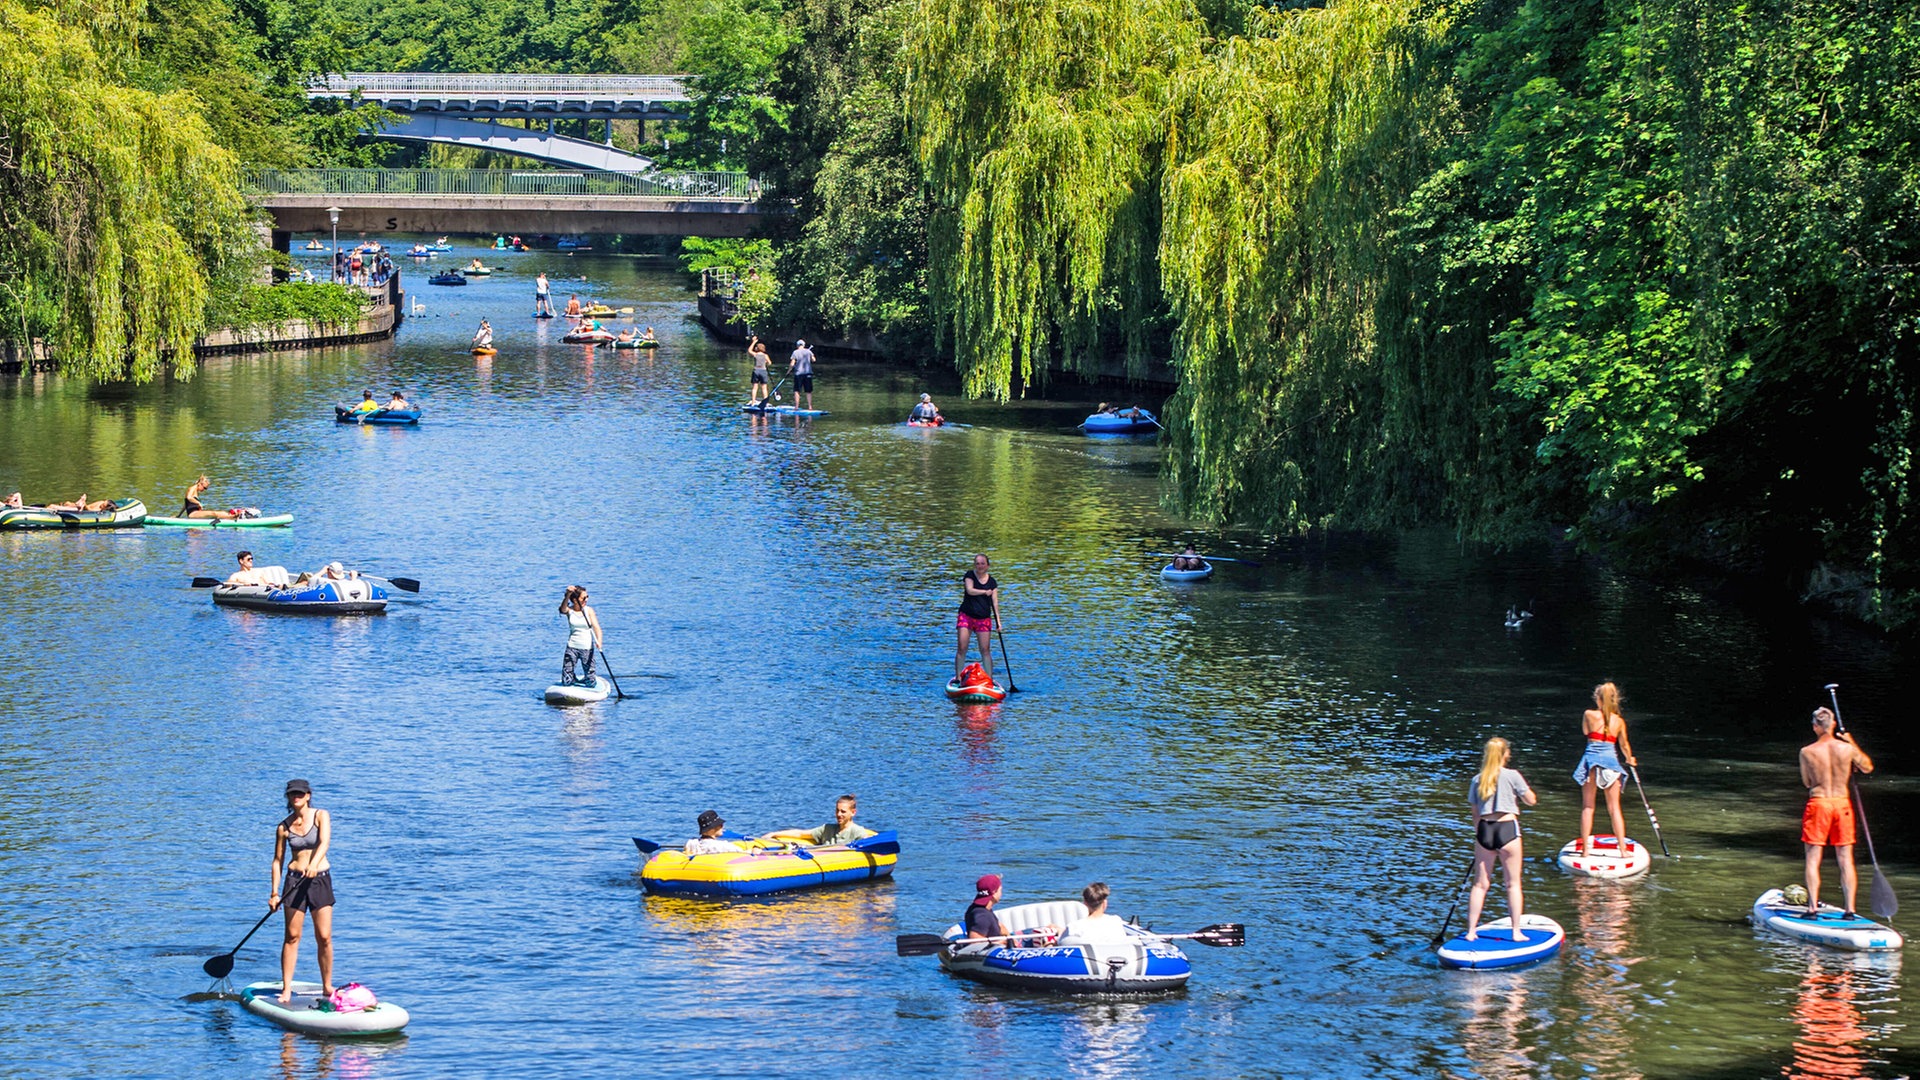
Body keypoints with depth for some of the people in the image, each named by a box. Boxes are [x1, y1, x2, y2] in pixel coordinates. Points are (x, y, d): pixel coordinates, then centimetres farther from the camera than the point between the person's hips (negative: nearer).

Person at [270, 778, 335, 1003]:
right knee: (292, 936, -2)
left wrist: (314, 864, -38)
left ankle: (327, 986, 9)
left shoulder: (321, 816, -3)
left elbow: (324, 843, -19)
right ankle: (286, 989, 1)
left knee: (324, 937, -3)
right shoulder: (284, 827, 3)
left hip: (320, 878, -1)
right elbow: (278, 860, 7)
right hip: (295, 880, 1)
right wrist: (275, 893, 1)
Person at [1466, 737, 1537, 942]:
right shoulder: (1512, 776, -5)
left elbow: (1475, 813, 10)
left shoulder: (1477, 780, 6)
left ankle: (1471, 931, 9)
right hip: (1507, 828, -3)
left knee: (1480, 884, 9)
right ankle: (1516, 931, 6)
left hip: (1484, 829, 3)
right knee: (1513, 883, 6)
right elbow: (1531, 800, 3)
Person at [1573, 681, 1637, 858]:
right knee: (1614, 808, 8)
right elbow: (1624, 745, 10)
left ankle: (1585, 848, 3)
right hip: (1611, 760, 1)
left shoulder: (1590, 715, -4)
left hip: (1592, 758, -1)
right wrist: (1630, 759, 28)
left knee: (1587, 806, 6)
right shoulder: (1619, 721, 2)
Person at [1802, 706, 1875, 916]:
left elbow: (1807, 782, 6)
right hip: (1843, 804, 2)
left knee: (1813, 859, 5)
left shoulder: (1806, 752, -8)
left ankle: (1813, 907, -3)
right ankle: (1849, 909, 3)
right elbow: (1868, 767, 13)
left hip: (1818, 803, -2)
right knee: (1846, 860, 5)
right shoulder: (1847, 749, -6)